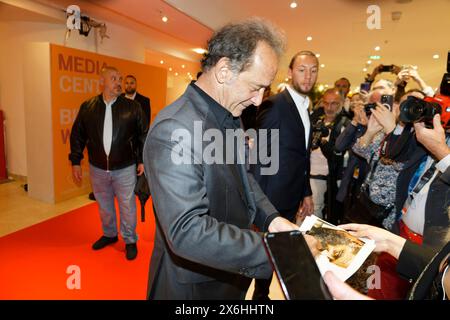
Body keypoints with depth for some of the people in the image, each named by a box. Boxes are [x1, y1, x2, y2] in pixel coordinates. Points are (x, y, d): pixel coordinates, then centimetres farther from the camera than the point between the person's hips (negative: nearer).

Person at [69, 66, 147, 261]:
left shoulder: (132, 107, -5)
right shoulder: (87, 107, -1)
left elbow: (143, 135, -1)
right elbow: (77, 136, 6)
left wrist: (142, 160, -2)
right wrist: (75, 161, 4)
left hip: (125, 169, -2)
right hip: (97, 169, 3)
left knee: (127, 207, 8)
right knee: (104, 206, 19)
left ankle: (130, 240, 27)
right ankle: (109, 234, 41)